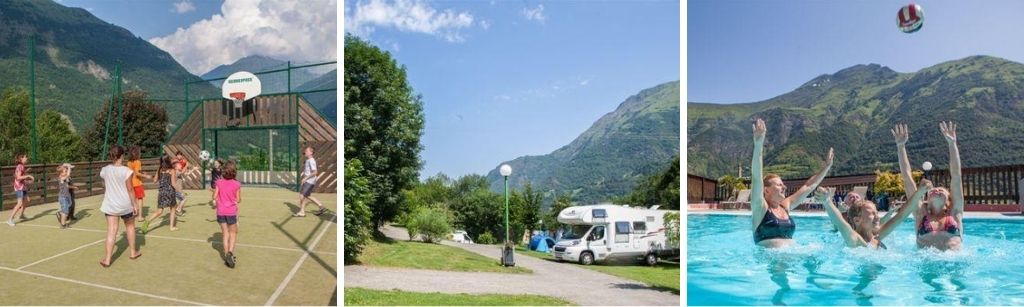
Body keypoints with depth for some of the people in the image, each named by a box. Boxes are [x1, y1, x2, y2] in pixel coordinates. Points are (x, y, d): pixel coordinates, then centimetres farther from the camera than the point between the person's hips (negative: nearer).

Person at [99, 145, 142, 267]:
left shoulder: (105, 170, -1)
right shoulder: (126, 171, -14)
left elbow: (105, 188, 10)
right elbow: (130, 190, -11)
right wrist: (134, 205, -4)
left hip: (110, 204, 3)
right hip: (125, 204, -3)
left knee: (111, 230, 2)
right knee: (130, 226, 19)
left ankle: (107, 259, -3)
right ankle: (133, 252, 31)